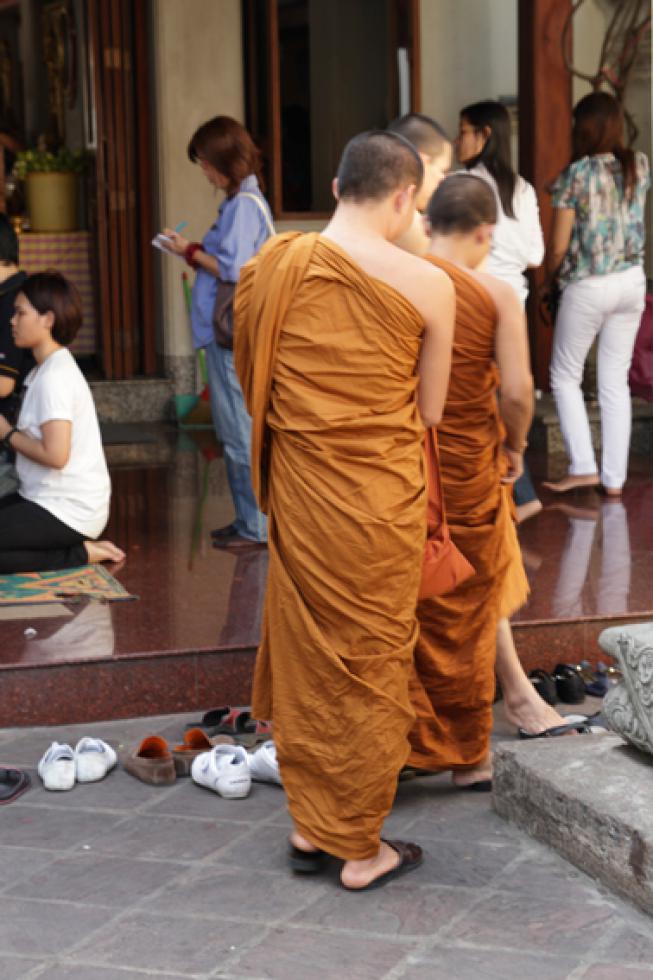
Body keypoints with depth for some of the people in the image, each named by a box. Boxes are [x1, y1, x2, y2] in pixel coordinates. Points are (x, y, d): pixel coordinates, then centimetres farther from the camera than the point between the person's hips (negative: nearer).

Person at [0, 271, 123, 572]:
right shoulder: (50, 369, 12)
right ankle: (81, 547, 7)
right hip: (47, 499, 10)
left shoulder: (53, 378, -17)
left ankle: (80, 555, -6)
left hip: (68, 511, -10)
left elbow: (55, 454, -24)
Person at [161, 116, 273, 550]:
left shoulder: (244, 205, -15)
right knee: (242, 432, 16)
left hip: (233, 335, -10)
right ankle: (251, 520, 23)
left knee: (241, 434, -5)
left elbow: (231, 270, -20)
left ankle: (257, 528, 0)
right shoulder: (245, 200, 15)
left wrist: (191, 252, -7)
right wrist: (191, 248, 10)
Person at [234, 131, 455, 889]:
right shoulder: (427, 285, -11)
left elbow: (252, 382, 6)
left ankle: (309, 826, 28)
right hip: (381, 499, -3)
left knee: (303, 653, 17)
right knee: (370, 662, 8)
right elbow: (429, 412, -3)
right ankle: (361, 849, 19)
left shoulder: (272, 266, -3)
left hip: (296, 490, 4)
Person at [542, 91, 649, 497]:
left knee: (565, 376, 11)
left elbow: (559, 246, -12)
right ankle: (615, 477, 11)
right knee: (616, 381, 10)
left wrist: (551, 275, 9)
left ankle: (583, 467, 4)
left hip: (588, 288, -5)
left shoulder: (576, 174, -14)